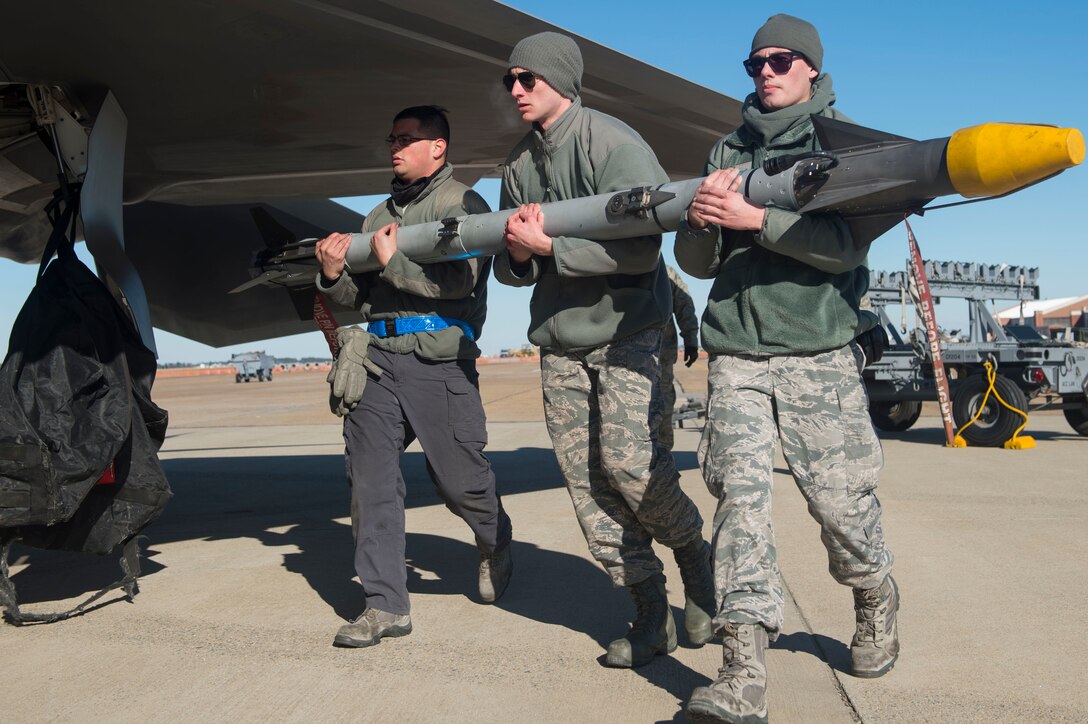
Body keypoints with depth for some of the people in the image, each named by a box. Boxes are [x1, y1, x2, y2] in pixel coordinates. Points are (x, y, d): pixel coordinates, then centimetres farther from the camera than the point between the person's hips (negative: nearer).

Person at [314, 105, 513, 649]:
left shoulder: (464, 205, 3)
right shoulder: (379, 215, 22)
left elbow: (459, 282, -13)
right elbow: (360, 295, 19)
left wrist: (393, 263, -12)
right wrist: (333, 276, -1)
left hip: (438, 363, -5)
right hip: (377, 358, 6)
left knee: (459, 480, 2)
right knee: (369, 478, -2)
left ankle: (496, 546, 35)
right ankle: (386, 605, 7)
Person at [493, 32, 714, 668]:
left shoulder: (612, 143, -9)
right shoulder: (519, 165, 13)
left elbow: (641, 248, -20)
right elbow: (509, 267, 14)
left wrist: (548, 246, -19)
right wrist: (519, 255, -10)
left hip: (626, 331, -6)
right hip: (559, 339, 6)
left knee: (629, 459, -17)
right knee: (587, 481, 0)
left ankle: (696, 555, 13)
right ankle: (651, 613, 10)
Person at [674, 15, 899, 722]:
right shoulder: (727, 151, 17)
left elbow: (848, 246, -10)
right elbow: (697, 262, 15)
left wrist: (756, 218, -19)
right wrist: (701, 220, -7)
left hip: (818, 352, -2)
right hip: (736, 352, 3)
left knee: (841, 499, 1)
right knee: (741, 492, -10)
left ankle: (877, 602, 34)